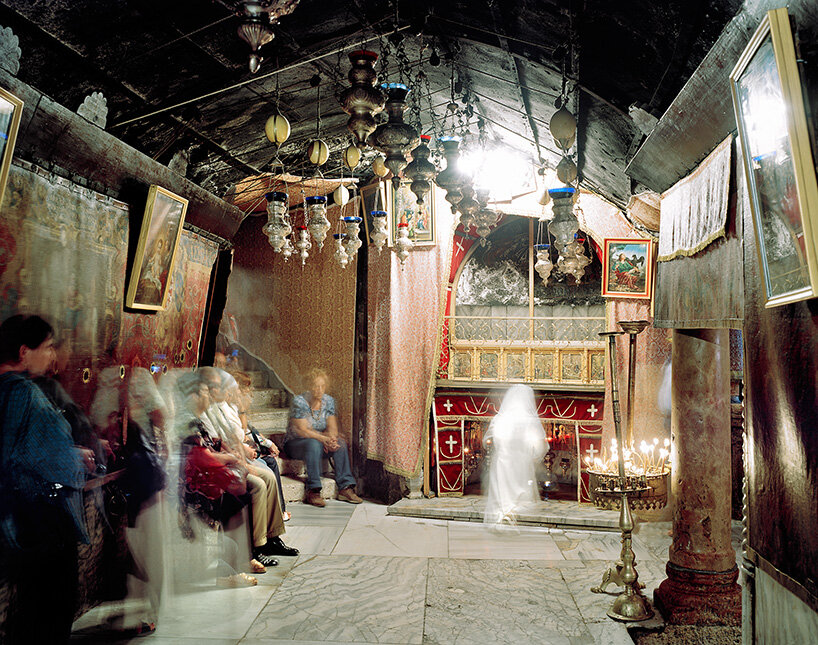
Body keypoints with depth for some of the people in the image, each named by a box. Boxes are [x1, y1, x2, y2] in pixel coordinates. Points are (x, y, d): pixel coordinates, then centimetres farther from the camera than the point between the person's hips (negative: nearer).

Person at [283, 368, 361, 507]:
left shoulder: (328, 401, -1)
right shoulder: (299, 401, -18)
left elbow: (333, 428, -5)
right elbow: (302, 431, -23)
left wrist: (331, 438, -28)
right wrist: (323, 438, -35)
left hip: (320, 440, 5)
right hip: (295, 443, -5)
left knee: (340, 443, -22)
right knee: (313, 444, -37)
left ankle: (345, 488, -21)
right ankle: (313, 491, -35)